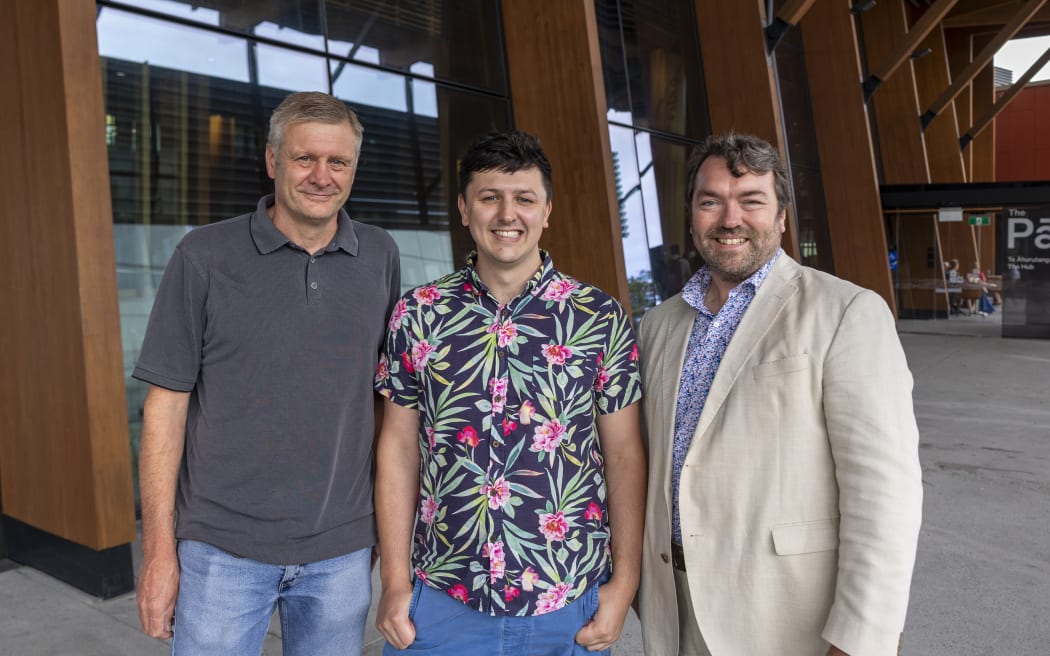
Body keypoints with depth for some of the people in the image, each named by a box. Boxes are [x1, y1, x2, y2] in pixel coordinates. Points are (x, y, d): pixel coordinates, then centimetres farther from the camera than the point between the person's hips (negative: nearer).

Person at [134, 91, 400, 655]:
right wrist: (159, 547, -6)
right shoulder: (204, 256, -6)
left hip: (343, 547, 3)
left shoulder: (380, 257, 1)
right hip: (223, 546, -2)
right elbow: (166, 402, -5)